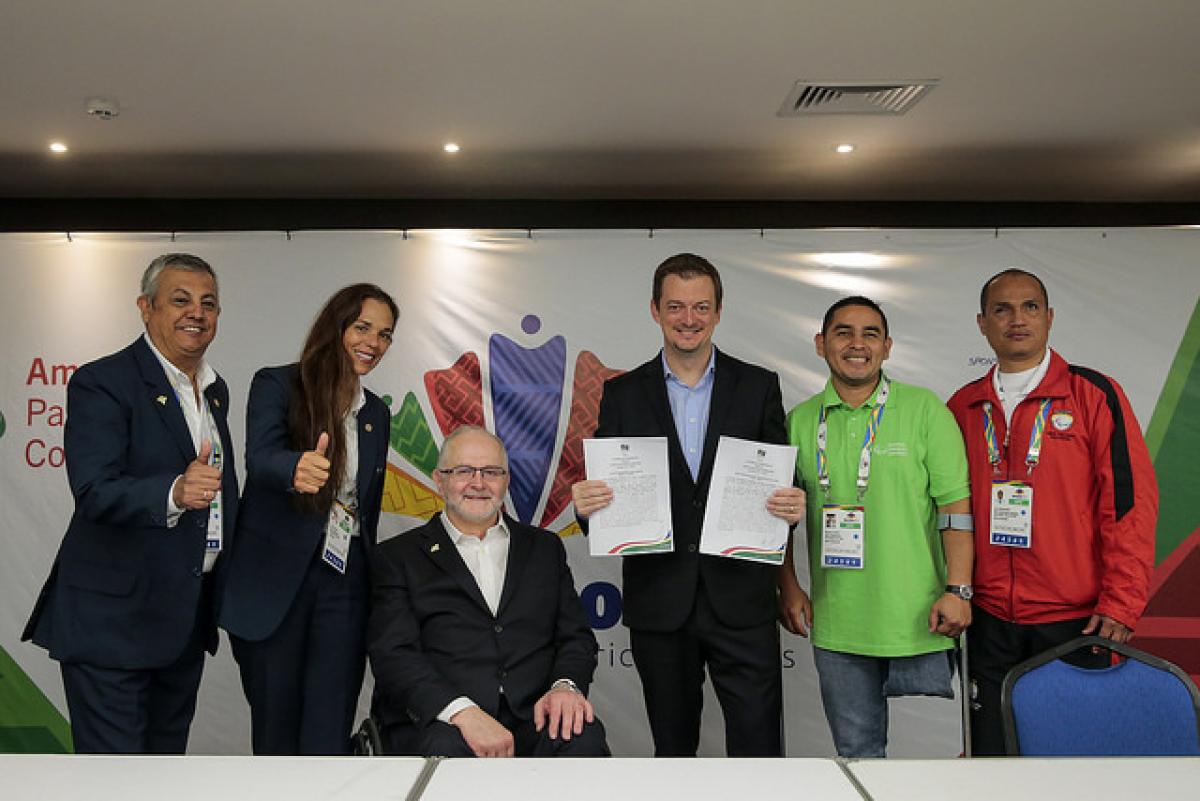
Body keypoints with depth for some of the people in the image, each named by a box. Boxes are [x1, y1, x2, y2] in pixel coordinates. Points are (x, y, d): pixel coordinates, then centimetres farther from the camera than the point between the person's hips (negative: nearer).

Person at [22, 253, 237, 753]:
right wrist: (174, 492, -40)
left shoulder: (216, 390, 11)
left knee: (168, 750, 19)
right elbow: (94, 492, -23)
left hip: (186, 620, 7)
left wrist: (229, 583, 14)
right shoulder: (101, 383, -12)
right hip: (113, 619, -7)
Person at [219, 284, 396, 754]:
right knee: (275, 729, 7)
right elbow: (260, 459, -22)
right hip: (274, 583, -3)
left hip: (345, 585, 3)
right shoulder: (277, 386, -3)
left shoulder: (376, 413, 12)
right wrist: (297, 469, -45)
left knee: (329, 736, -1)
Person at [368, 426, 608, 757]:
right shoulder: (399, 557, 10)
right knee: (445, 748, -35)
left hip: (534, 718, 2)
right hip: (437, 722, -1)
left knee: (584, 737, -30)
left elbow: (576, 635, 15)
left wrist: (566, 685, -9)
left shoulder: (545, 547, 21)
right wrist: (462, 712, -19)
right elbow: (393, 655, -2)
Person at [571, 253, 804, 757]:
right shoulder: (623, 394, 5)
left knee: (758, 744, 1)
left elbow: (781, 484, 5)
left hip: (741, 599, -1)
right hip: (659, 602, 1)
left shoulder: (759, 387, 4)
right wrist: (586, 504, -18)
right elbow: (604, 489, 4)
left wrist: (791, 506, -17)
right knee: (673, 748, 15)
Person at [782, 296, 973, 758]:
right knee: (856, 748, 14)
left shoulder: (924, 409, -2)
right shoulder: (799, 421, 6)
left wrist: (957, 590, -11)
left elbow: (956, 507, -4)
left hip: (918, 618, -2)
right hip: (835, 624, 3)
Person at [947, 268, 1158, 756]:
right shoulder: (963, 407, 7)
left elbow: (1130, 499, -7)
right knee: (991, 748, 13)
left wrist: (1121, 604, -11)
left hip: (1076, 619, -3)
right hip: (990, 619, 3)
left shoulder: (1094, 394, -4)